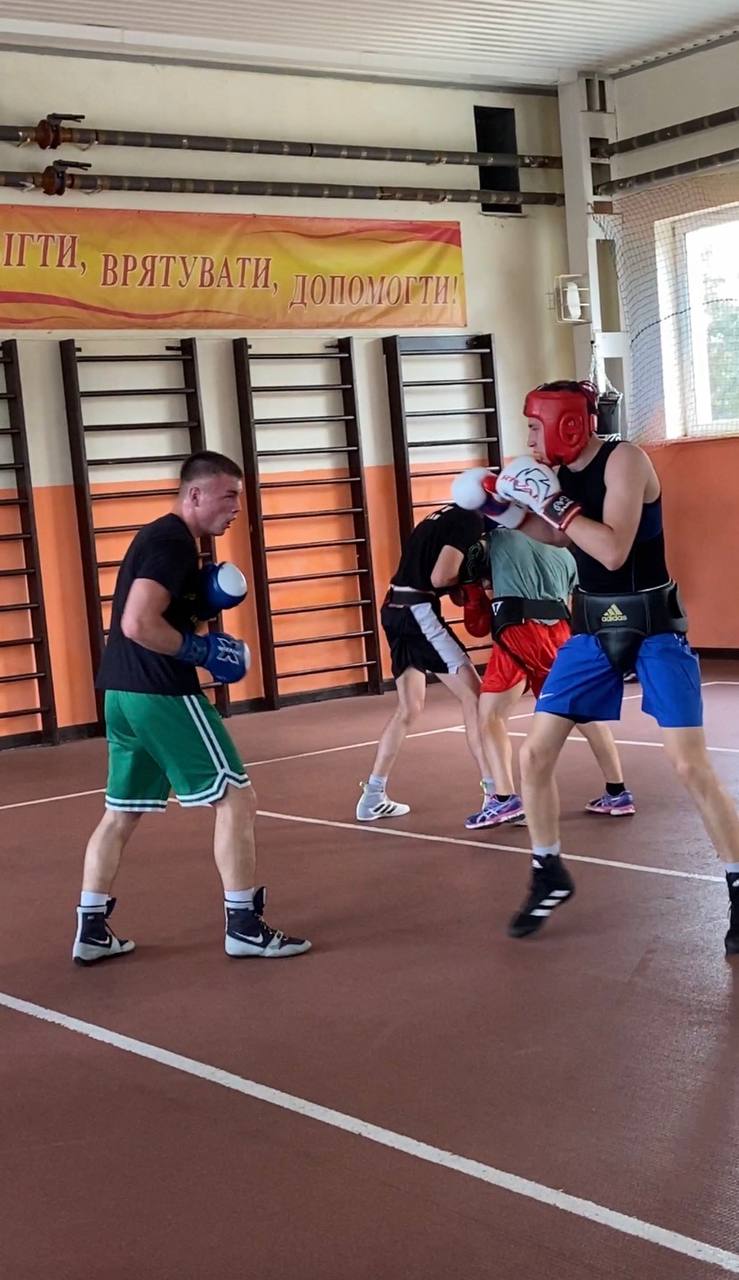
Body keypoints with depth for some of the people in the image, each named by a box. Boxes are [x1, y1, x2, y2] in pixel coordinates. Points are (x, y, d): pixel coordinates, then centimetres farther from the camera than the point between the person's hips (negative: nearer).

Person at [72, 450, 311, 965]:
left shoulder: (160, 536, 17)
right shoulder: (174, 542, -15)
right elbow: (138, 624, -25)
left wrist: (205, 604, 9)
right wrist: (202, 650, -16)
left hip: (124, 693, 10)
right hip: (161, 694, -10)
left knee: (122, 812, 16)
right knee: (236, 797, -3)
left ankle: (92, 930, 20)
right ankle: (244, 926, 2)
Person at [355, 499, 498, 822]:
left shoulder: (447, 514, 19)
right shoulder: (470, 520, -9)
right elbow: (439, 578, -17)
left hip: (396, 609, 9)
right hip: (418, 611, -9)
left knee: (410, 708, 18)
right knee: (475, 696, -6)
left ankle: (373, 797, 22)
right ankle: (496, 796, -8)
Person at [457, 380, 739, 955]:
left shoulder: (624, 459, -18)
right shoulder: (558, 472, 2)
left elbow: (613, 551, -28)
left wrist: (553, 501, -24)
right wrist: (511, 502, 8)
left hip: (654, 626, -6)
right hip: (594, 627, 7)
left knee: (690, 765, -12)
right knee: (535, 754, 2)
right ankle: (550, 876, 22)